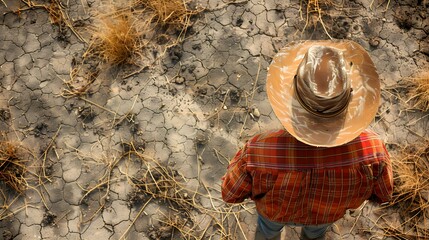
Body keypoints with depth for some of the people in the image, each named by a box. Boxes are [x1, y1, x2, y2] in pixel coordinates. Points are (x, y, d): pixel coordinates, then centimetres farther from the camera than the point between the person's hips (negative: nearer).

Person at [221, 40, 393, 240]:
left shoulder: (259, 152, -48)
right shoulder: (371, 149, -42)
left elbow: (231, 194, -24)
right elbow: (382, 194, -17)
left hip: (277, 210, -1)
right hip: (328, 213, 2)